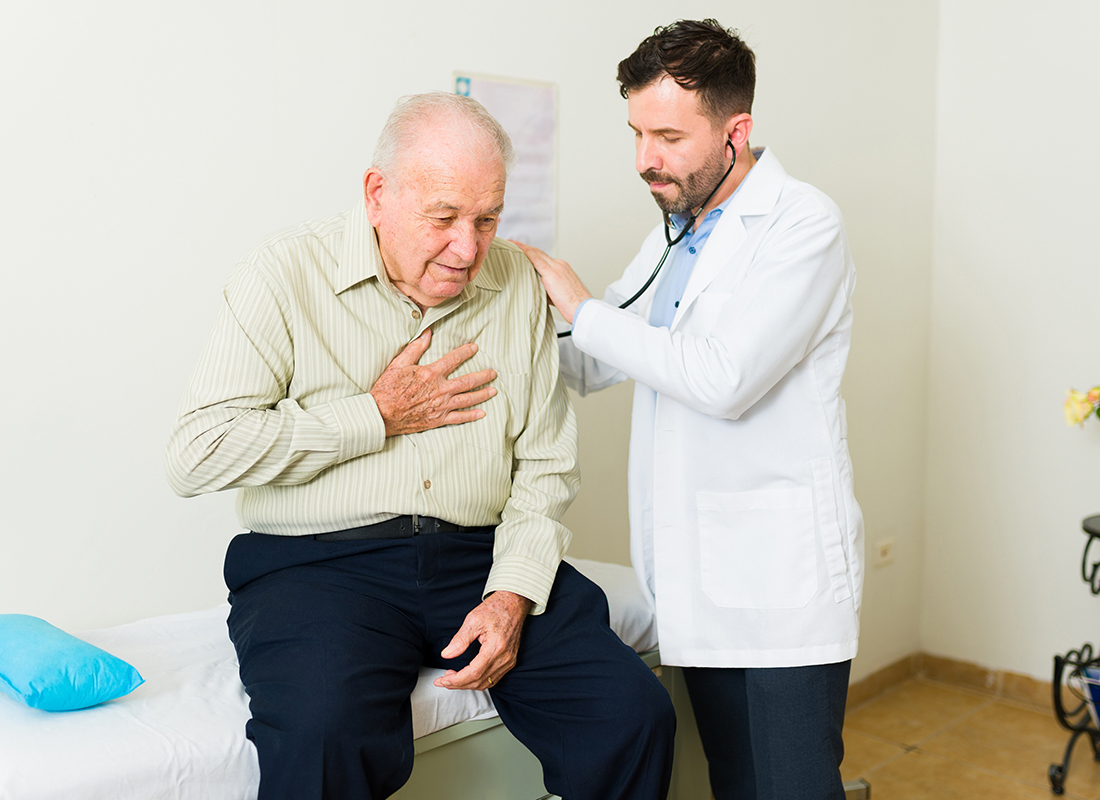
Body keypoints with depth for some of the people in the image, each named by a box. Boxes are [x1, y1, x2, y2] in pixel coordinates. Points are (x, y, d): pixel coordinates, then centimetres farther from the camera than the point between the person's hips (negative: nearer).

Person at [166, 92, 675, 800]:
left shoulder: (518, 286, 8)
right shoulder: (287, 274, -3)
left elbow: (546, 465, 9)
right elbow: (196, 455, -11)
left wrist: (514, 593, -7)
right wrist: (377, 418, -8)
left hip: (480, 556, 4)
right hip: (318, 563, -3)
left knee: (635, 714, -16)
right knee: (326, 734, -34)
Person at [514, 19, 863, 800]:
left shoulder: (803, 224, -11)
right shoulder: (672, 237, 15)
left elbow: (724, 379, -22)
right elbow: (584, 367, 19)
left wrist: (584, 309, -13)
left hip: (782, 580, -7)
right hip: (700, 575, 7)